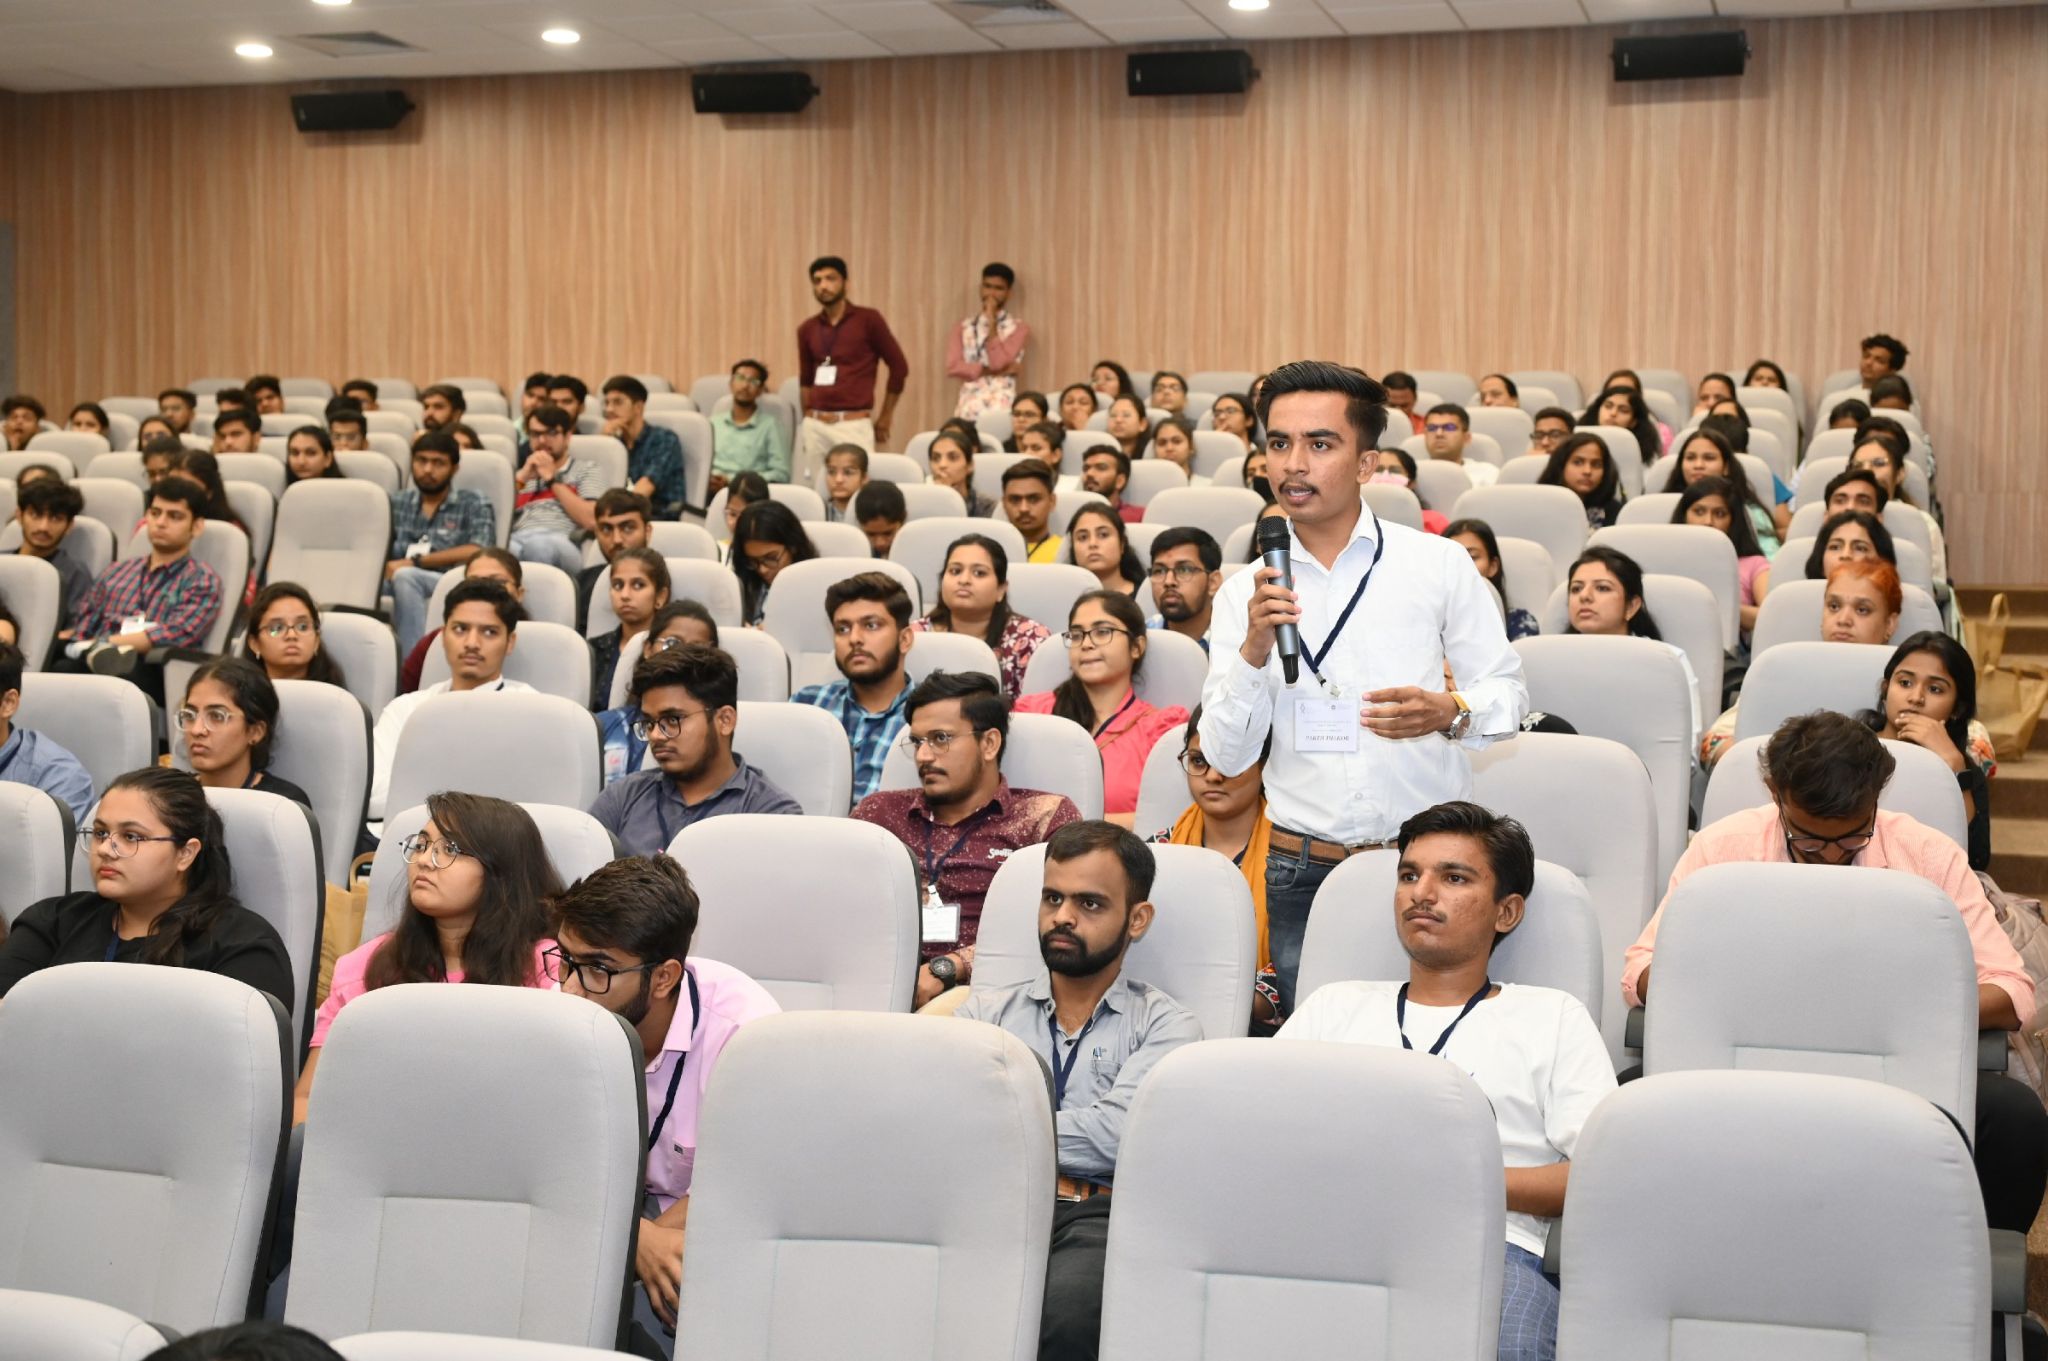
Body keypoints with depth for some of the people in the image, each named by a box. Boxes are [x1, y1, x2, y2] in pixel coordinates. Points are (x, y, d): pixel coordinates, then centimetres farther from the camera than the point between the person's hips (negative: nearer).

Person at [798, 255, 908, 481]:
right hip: (814, 425, 4)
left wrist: (885, 417, 4)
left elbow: (899, 366, 3)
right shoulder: (807, 329, 12)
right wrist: (808, 416, 11)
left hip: (854, 424, -4)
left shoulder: (868, 320, -1)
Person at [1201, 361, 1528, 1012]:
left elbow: (1507, 690, 5)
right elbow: (1226, 756, 1)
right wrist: (1254, 651, -15)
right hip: (1302, 868, 1)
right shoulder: (1245, 593, 5)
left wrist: (1451, 713, -16)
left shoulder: (1439, 563, 3)